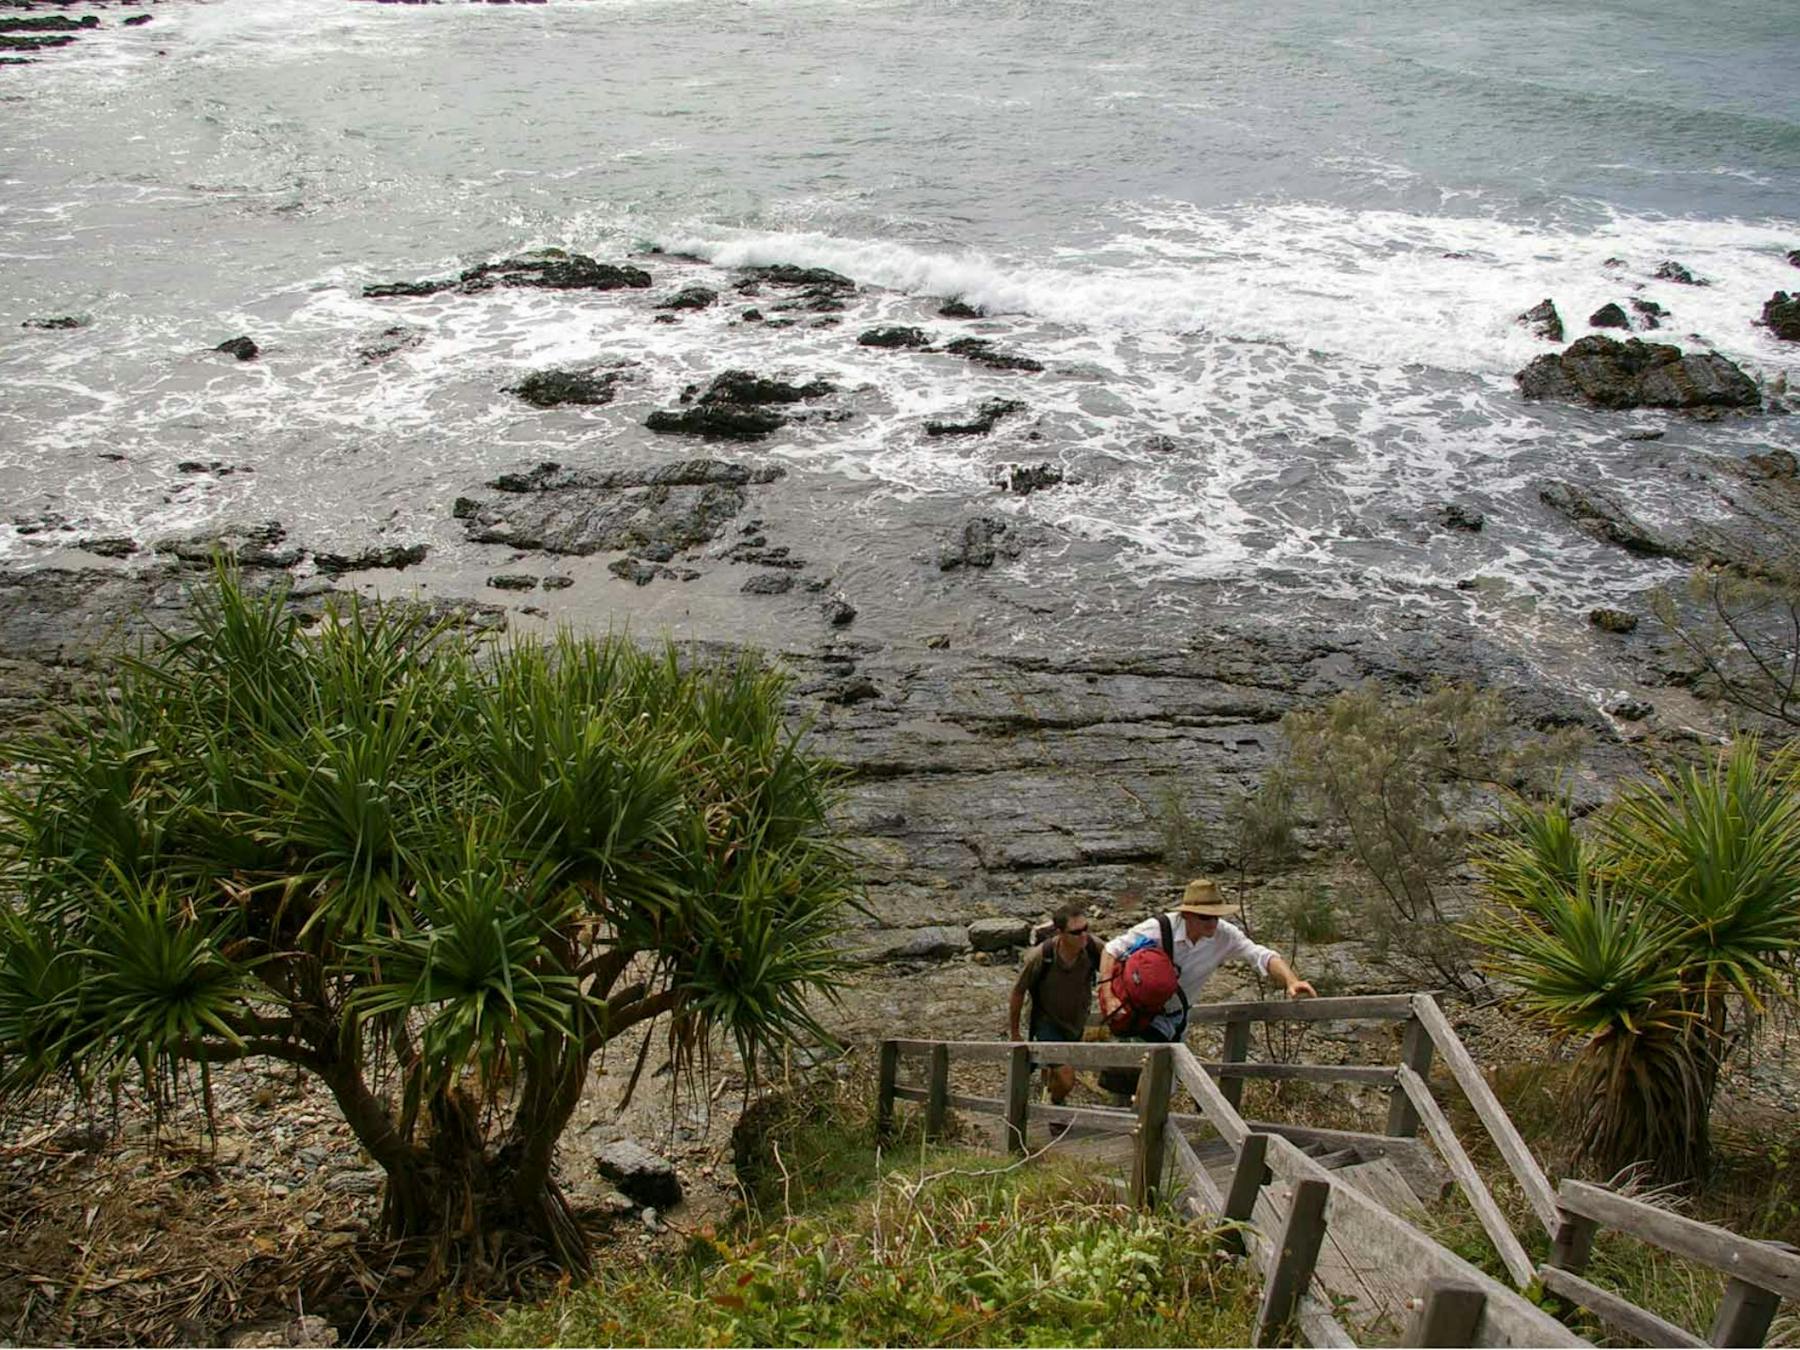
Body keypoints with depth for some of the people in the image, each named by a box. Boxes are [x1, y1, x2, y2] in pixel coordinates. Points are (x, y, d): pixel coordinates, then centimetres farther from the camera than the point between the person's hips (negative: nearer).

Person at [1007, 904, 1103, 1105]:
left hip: (1077, 1021, 4)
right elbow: (1018, 992, -15)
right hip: (1048, 1021, -4)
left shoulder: (1093, 948, -25)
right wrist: (1014, 1034, -6)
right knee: (1065, 1077, -16)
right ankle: (1054, 1105, 15)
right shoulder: (1040, 957, -31)